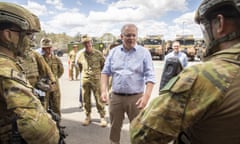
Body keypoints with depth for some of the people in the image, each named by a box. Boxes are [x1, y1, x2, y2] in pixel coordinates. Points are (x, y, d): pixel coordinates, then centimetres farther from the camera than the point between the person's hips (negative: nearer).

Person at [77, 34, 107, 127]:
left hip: (96, 79, -3)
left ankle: (102, 117, 12)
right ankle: (87, 117, 24)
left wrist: (99, 73, 8)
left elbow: (104, 65, 6)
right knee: (86, 99, 10)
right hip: (85, 80, 3)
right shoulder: (81, 55, 4)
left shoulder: (98, 53, -4)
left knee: (99, 99, 0)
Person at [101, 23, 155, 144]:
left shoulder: (144, 53, -2)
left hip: (135, 98, -2)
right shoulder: (113, 52, 7)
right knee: (114, 127, 15)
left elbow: (150, 77, -6)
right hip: (115, 97, 3)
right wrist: (104, 91, -4)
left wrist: (146, 97, -16)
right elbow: (105, 72, 8)